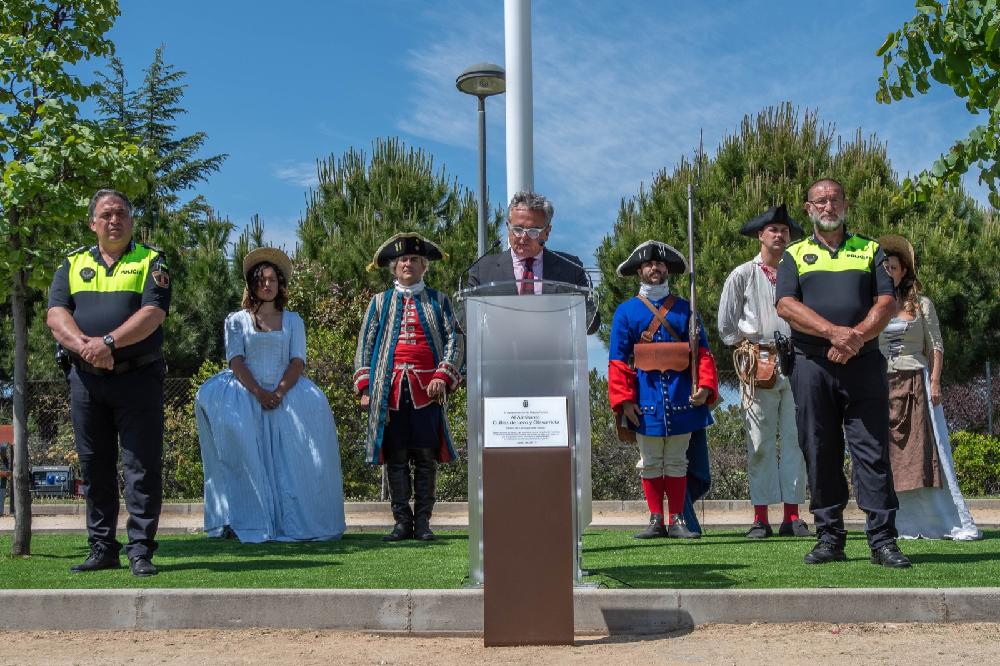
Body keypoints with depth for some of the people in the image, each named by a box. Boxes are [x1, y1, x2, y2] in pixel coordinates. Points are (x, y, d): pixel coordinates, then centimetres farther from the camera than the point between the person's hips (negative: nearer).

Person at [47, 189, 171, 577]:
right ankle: (102, 549, 17)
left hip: (137, 377, -3)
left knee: (142, 467, -4)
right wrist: (85, 345, -17)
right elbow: (56, 316, 1)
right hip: (86, 380, 3)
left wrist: (109, 342, -21)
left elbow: (153, 314, -9)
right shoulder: (73, 264, 14)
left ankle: (140, 550, 1)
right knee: (94, 468, 8)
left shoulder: (150, 262, 5)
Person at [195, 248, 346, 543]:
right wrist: (259, 393, -15)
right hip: (247, 394, 0)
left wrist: (279, 392, -14)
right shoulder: (237, 320, 14)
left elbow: (297, 362, 5)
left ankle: (296, 519, -23)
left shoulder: (293, 321, 18)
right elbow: (236, 361, 1)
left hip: (285, 393, 1)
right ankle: (248, 521, -24)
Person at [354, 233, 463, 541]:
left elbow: (454, 340, 6)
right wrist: (365, 385, 2)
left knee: (426, 456, 0)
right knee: (396, 457, 1)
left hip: (427, 388, -1)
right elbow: (365, 345, 12)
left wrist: (443, 376, -9)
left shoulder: (438, 301, 13)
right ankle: (402, 521, 7)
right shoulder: (381, 302, 15)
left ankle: (423, 521, 7)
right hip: (390, 388, 1)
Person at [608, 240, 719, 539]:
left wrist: (705, 386, -7)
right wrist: (623, 399, -7)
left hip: (681, 398, 1)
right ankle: (656, 520, 12)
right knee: (650, 463, 4)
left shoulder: (684, 308, 10)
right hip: (646, 399, -1)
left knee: (677, 462, 5)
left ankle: (677, 520, 11)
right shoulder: (626, 311, 5)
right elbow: (618, 360, 2)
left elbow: (702, 351, 7)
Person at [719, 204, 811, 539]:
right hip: (758, 365, -2)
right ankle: (761, 517, 1)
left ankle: (792, 516, 7)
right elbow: (725, 324, 8)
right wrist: (745, 347, 3)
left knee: (796, 441, 2)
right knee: (760, 443, -2)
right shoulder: (743, 275, 6)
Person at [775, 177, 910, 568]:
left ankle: (882, 540, -2)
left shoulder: (870, 251, 15)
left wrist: (857, 337, -14)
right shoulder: (795, 255, 13)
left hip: (863, 363, 0)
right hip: (812, 365, 0)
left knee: (872, 449, -4)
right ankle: (829, 537, 8)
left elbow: (887, 302, 4)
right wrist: (834, 332, -16)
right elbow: (786, 306, -2)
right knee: (819, 453, 1)